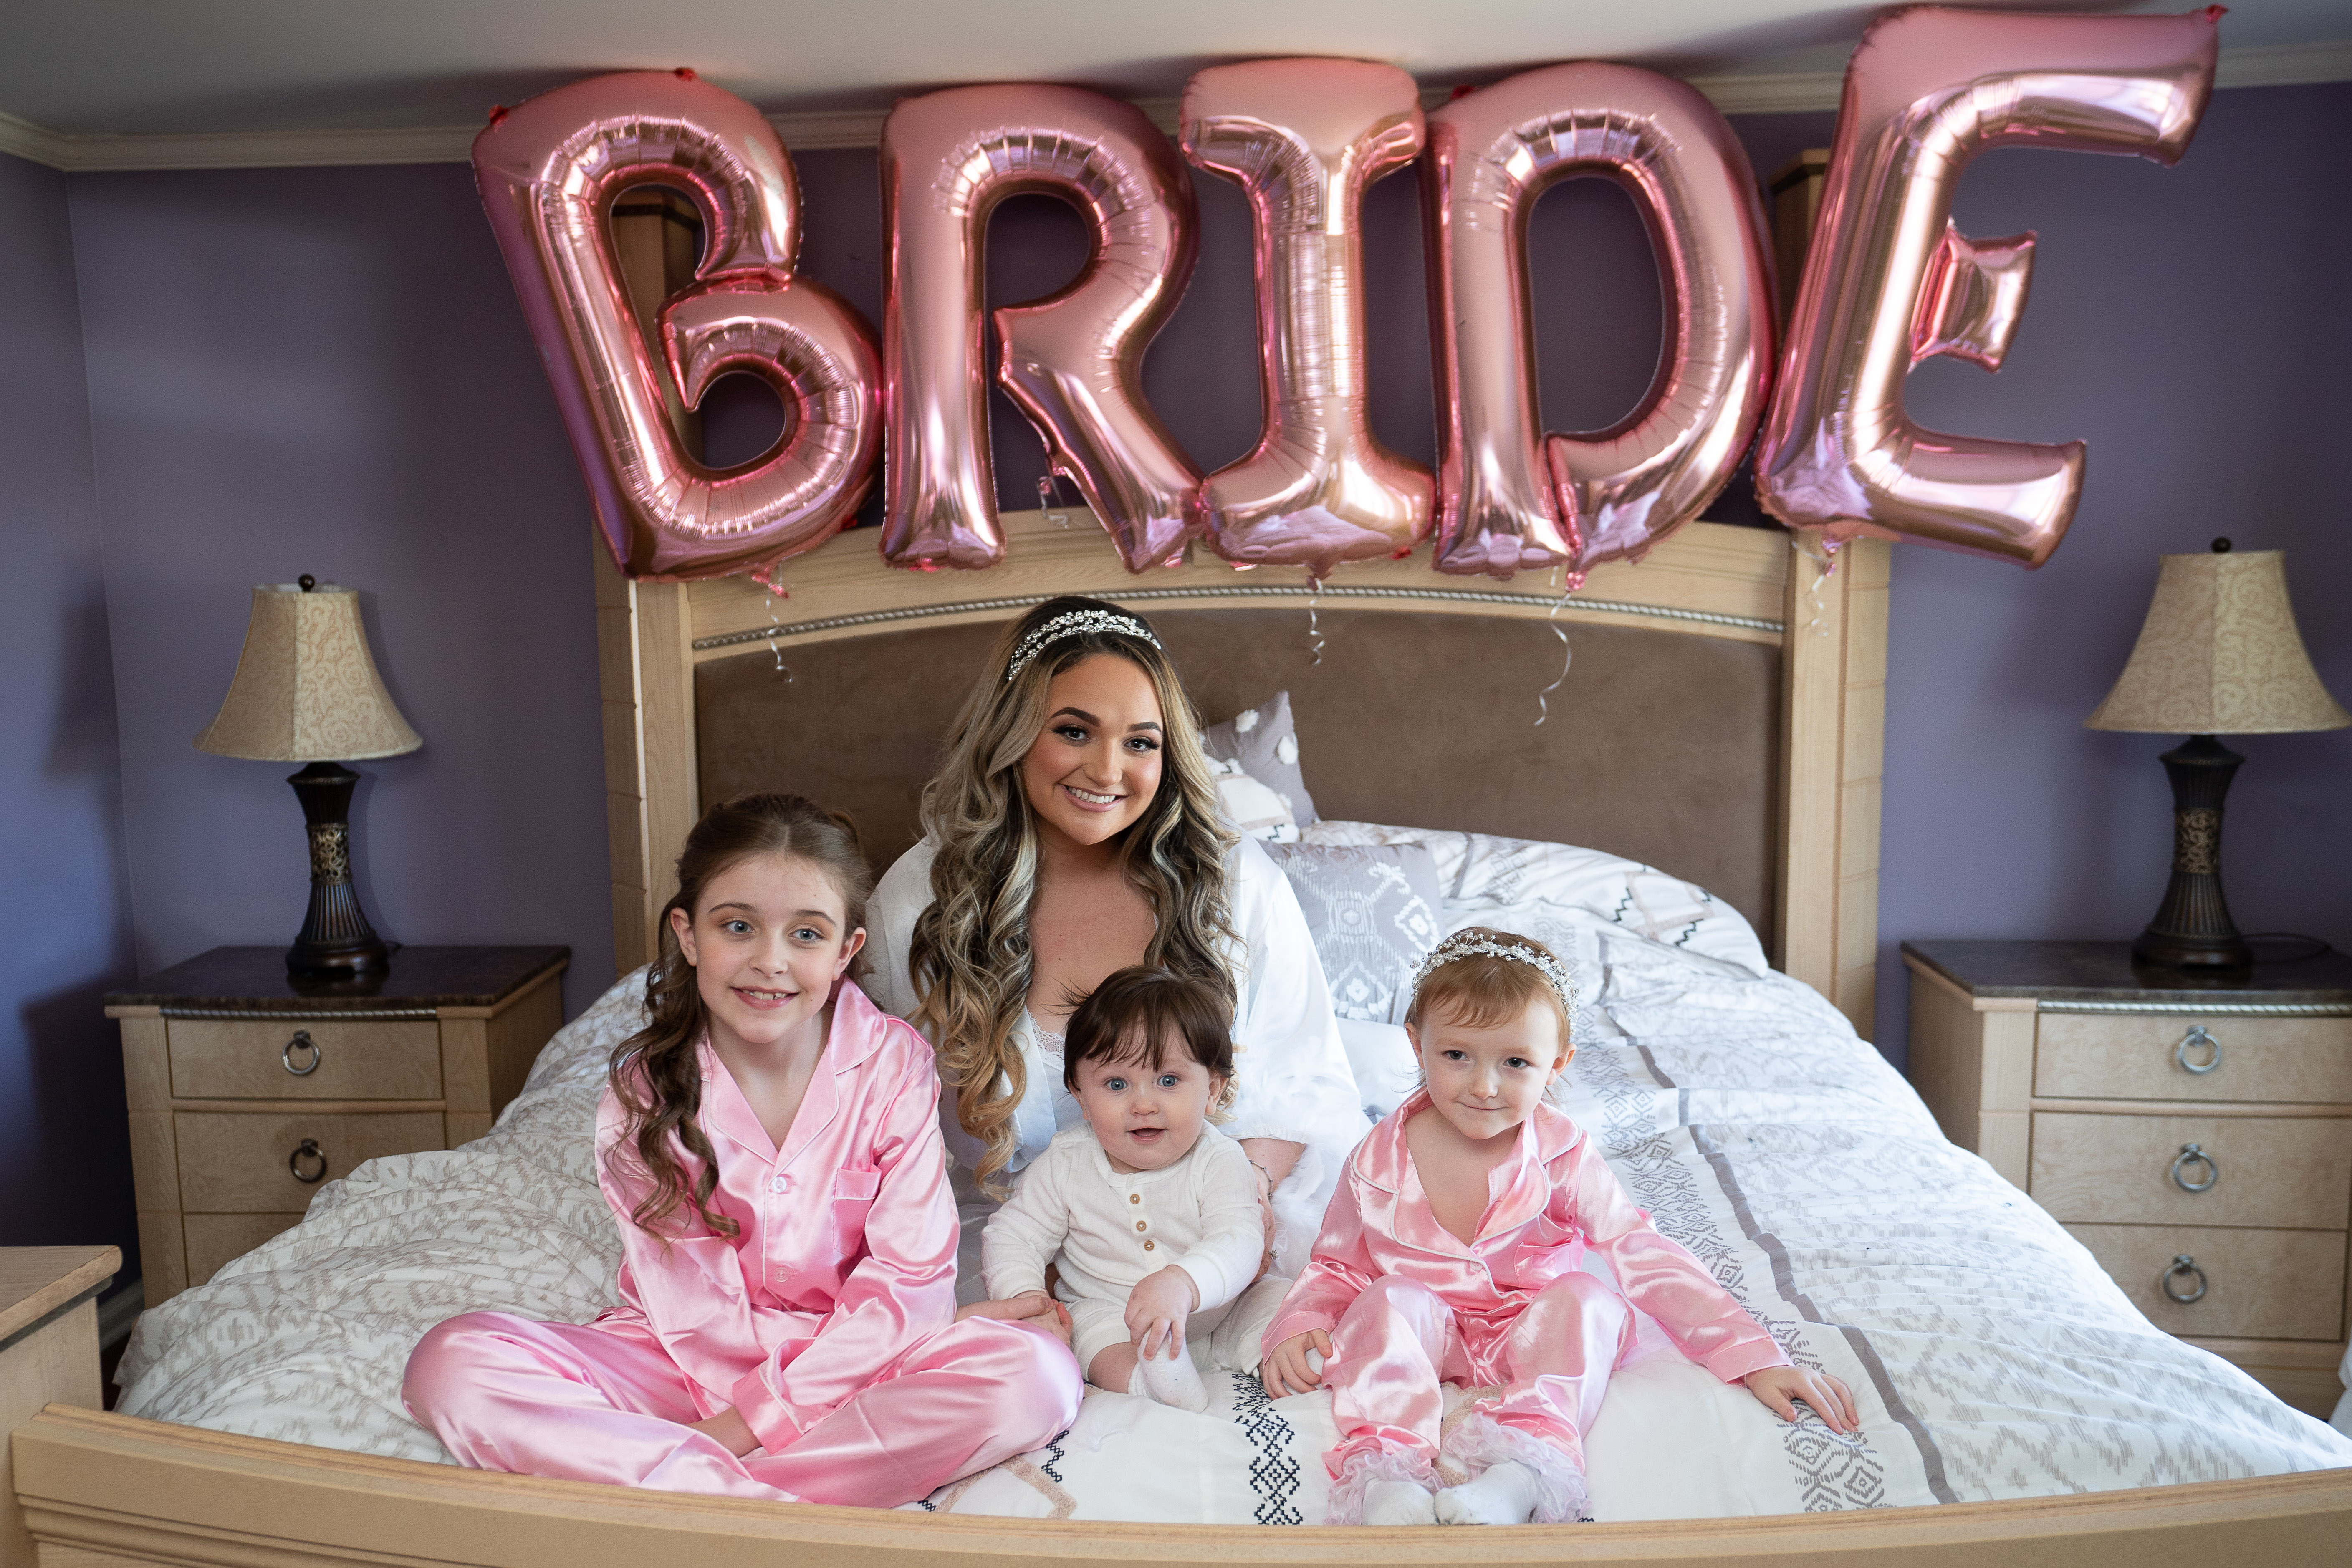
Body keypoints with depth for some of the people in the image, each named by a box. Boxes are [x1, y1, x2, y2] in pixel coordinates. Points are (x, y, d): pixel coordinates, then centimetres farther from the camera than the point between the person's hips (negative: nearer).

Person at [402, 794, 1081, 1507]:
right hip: (691, 1362, 1)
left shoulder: (893, 1064, -9)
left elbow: (907, 1280, -11)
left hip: (851, 1363, 0)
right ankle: (770, 1505, -31)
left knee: (1039, 1374, -29)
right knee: (452, 1362, -23)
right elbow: (688, 1303, -8)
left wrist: (760, 1415, -17)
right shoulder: (645, 1087, -7)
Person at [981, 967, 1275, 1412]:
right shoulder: (1066, 1164, -8)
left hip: (1212, 1308, 0)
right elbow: (1015, 1234, 0)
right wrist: (1022, 1295, -21)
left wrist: (1182, 1284, -51)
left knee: (1275, 1295, -16)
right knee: (1090, 1320, -30)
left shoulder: (1218, 1161, -16)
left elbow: (1237, 1242, -30)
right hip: (1103, 1307, 0)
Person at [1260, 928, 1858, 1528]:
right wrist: (1299, 1327, -18)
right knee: (1390, 1300, -29)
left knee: (1586, 1298, -28)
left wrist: (1756, 1359, -24)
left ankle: (1526, 1468, -45)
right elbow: (1336, 1264, 3)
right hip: (1428, 1334, 0)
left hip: (1531, 1336, 0)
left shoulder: (1561, 1156, -14)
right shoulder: (1382, 1158, -11)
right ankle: (1387, 1470, -41)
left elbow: (1646, 1257, -18)